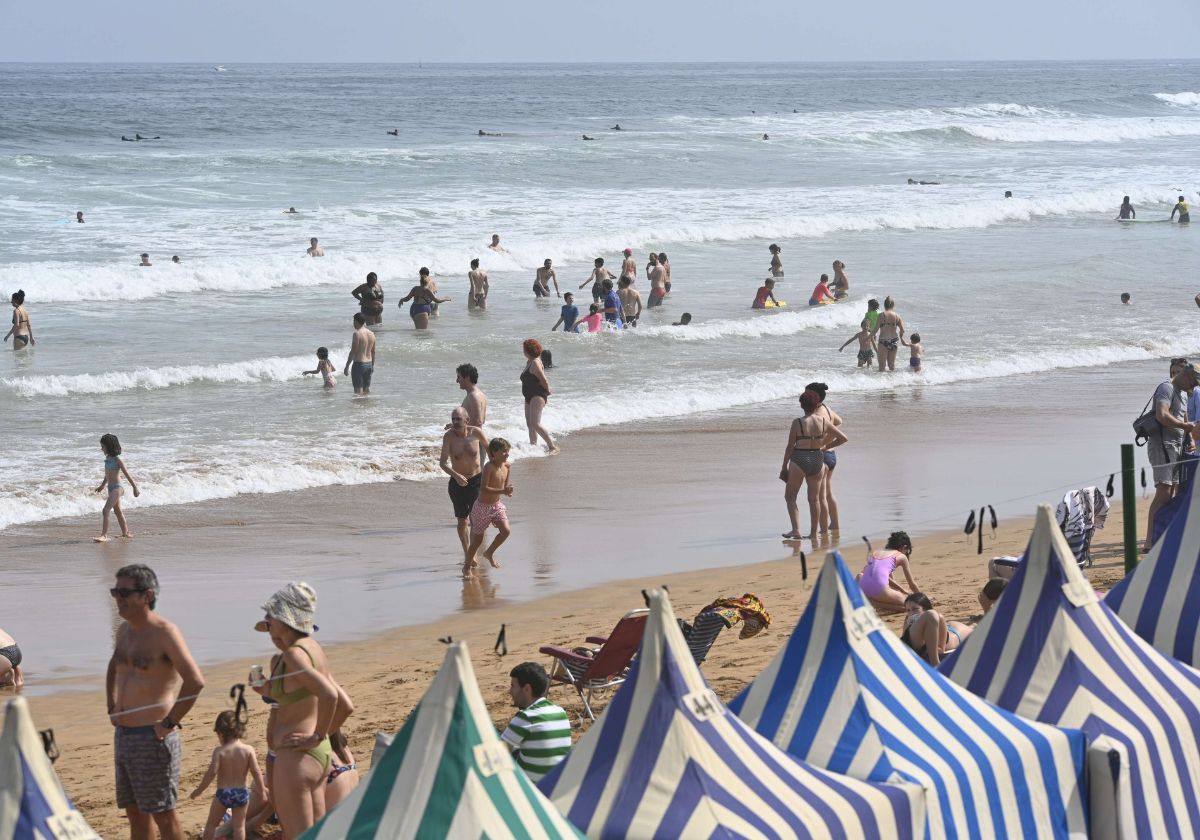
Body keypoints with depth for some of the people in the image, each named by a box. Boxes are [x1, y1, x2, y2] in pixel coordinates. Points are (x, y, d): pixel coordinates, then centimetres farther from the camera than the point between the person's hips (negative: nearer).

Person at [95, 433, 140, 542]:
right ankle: (125, 532, 34)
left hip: (116, 488, -9)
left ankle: (104, 535, -20)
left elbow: (127, 474, -12)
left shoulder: (117, 460, -15)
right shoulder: (108, 458, 8)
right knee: (117, 511, 20)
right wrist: (102, 486, 35)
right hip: (111, 488, 9)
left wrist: (135, 488, -10)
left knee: (105, 511, -17)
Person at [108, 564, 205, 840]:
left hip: (153, 737, -8)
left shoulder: (164, 633, -16)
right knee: (135, 812, 14)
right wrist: (113, 709, 18)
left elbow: (195, 681, -25)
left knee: (163, 814, -2)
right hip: (123, 734, 8)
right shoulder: (124, 630, 10)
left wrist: (169, 723, -20)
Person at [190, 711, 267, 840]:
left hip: (223, 793, -2)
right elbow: (256, 772, -8)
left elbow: (212, 772, -17)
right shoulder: (248, 750, -7)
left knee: (211, 823, 16)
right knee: (239, 826, 8)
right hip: (241, 793, 2)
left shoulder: (219, 751, -12)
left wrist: (199, 790, -7)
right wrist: (262, 789, 3)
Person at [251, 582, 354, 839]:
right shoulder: (313, 649, 11)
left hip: (295, 757, -10)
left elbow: (329, 695, -32)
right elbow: (345, 706, 13)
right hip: (320, 754, 10)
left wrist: (317, 737, -20)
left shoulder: (294, 654, -17)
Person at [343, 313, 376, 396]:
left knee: (358, 390, -5)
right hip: (369, 364, 7)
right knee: (367, 389, 15)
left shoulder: (357, 333, -15)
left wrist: (347, 367, -12)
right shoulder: (371, 334, 8)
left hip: (359, 364, -7)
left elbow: (353, 352, -17)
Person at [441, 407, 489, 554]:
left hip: (477, 481, -1)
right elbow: (443, 462, -20)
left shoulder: (476, 432, -12)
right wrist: (456, 475, -36)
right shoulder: (449, 436, -15)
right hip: (457, 482, 1)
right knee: (462, 521, 13)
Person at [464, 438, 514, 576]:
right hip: (483, 506, -6)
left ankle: (489, 553, 13)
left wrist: (508, 491, -11)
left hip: (497, 505, 6)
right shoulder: (489, 467, -22)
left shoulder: (507, 466, -1)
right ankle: (467, 566, 23)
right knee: (478, 538, 3)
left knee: (506, 530, -12)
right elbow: (483, 488, -29)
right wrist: (502, 491, -35)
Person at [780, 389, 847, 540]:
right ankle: (814, 533, 14)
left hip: (799, 460, -4)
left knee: (790, 496, 8)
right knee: (814, 498, 12)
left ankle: (796, 529, -6)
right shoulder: (823, 421, -1)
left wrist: (784, 467, 2)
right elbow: (843, 438, 6)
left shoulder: (797, 422, -11)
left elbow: (790, 447, -8)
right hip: (817, 459, 4)